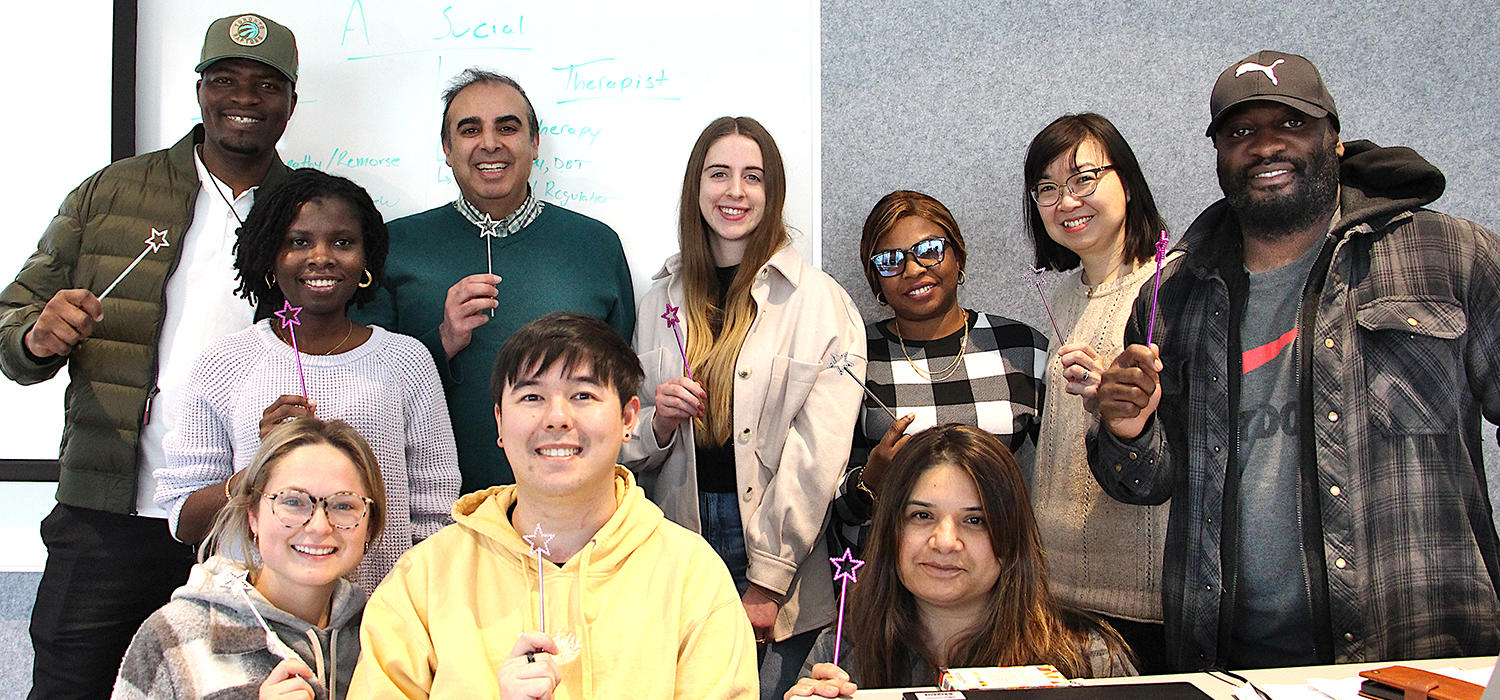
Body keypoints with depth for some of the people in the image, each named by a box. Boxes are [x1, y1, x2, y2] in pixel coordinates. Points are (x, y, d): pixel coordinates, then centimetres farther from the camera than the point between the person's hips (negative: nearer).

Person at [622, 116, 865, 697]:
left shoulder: (821, 301, -6)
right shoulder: (661, 300, 7)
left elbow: (818, 453, -11)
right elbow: (635, 451, 13)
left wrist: (767, 579, -13)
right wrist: (659, 422, -9)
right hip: (680, 536, 3)